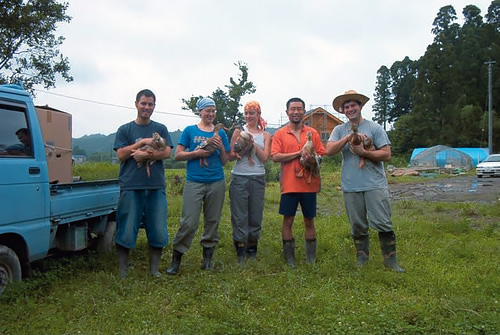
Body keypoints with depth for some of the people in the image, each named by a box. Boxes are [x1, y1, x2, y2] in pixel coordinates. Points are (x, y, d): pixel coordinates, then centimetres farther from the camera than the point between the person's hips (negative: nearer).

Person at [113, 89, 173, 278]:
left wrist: (144, 155, -12)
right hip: (131, 186, -1)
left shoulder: (161, 129, 13)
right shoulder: (125, 130, 11)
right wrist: (143, 142, -9)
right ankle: (123, 270, 13)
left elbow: (167, 153, 0)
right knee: (126, 230, 0)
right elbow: (121, 154, -1)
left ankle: (154, 268, 17)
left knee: (158, 230, 3)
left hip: (156, 186, 1)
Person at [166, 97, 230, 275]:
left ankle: (207, 258, 20)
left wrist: (221, 148, -7)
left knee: (212, 221, 8)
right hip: (194, 182, -3)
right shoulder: (190, 130, 6)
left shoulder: (220, 133, 11)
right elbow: (178, 155, 2)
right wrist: (196, 153, -12)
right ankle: (176, 260, 4)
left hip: (216, 182, 3)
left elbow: (224, 162, 12)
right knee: (189, 222, -8)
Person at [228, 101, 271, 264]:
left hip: (258, 178, 2)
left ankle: (252, 251, 18)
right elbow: (231, 156, 1)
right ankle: (241, 253, 7)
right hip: (239, 178, -1)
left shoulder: (265, 135, 10)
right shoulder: (239, 131, 5)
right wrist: (244, 148, -14)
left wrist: (253, 143, -12)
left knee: (256, 215, 5)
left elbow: (265, 157, -1)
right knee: (239, 215, -1)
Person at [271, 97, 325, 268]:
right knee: (288, 220, 5)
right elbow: (275, 157, -8)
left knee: (309, 220, 10)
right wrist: (299, 153, -13)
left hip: (309, 184, 1)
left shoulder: (313, 133, 7)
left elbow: (321, 155, 6)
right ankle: (289, 258, 17)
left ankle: (311, 258, 22)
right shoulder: (280, 134, 2)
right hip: (289, 185, -1)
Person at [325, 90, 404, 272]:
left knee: (383, 223, -1)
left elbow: (386, 155, -4)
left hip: (375, 184, -2)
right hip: (350, 186, 2)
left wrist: (363, 152, -13)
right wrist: (348, 137, -19)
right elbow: (329, 150, -8)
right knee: (358, 226, 11)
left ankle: (391, 259, 13)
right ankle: (362, 259, 26)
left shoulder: (374, 128, 1)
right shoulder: (339, 130, 8)